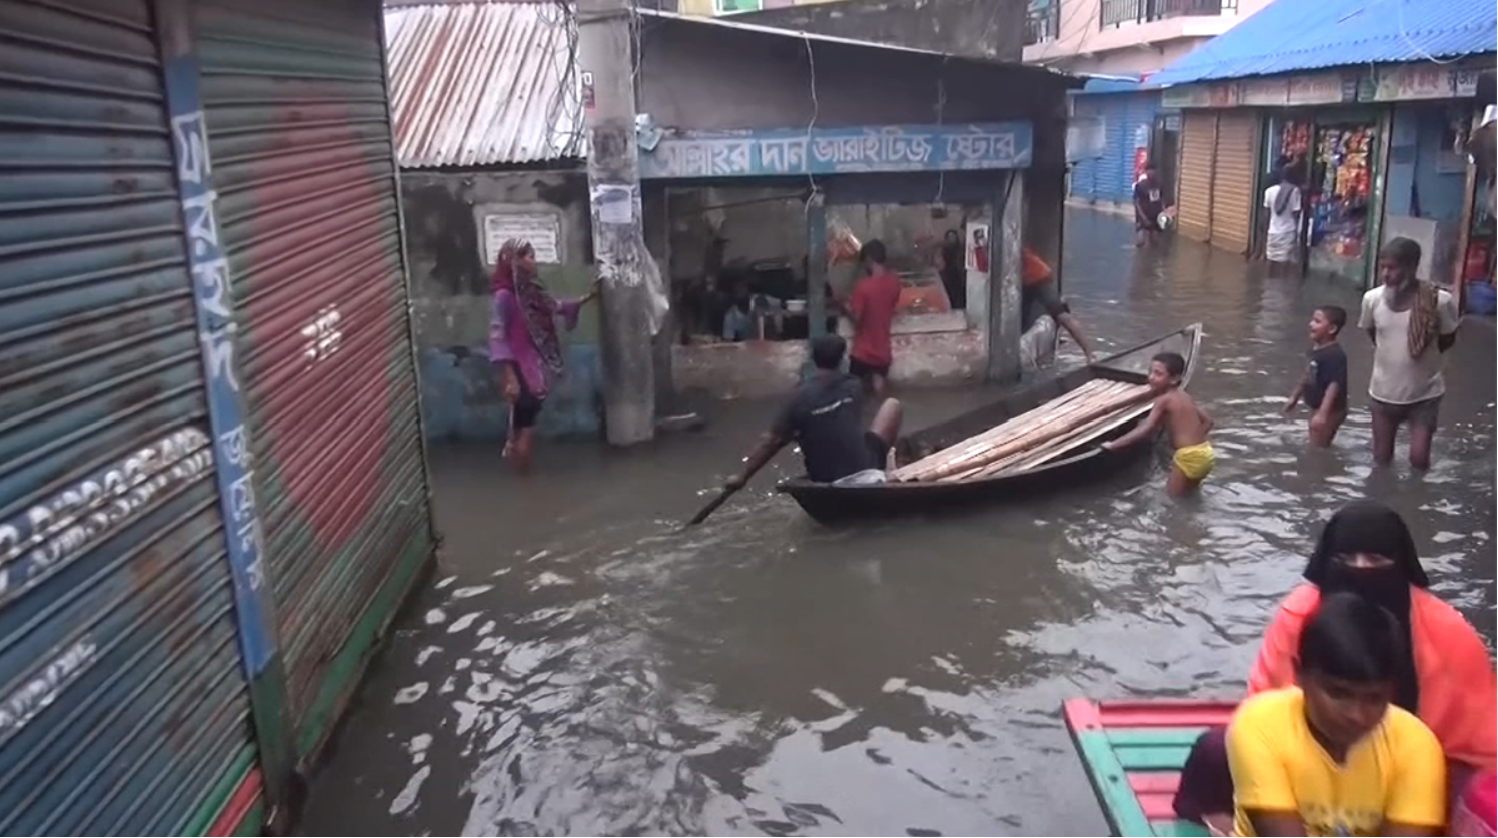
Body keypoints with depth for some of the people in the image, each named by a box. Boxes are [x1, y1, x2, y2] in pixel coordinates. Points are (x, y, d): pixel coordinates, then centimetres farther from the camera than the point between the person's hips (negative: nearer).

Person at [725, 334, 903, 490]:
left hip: (825, 482, 2)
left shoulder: (801, 398, -11)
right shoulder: (854, 387, -3)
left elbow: (772, 442, -10)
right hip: (865, 470, -1)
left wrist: (742, 477, -1)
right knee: (892, 404, 17)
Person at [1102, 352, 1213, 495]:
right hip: (1205, 453, 9)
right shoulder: (1185, 397, 13)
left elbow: (1145, 431, -22)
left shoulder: (1163, 400, -13)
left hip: (1189, 456, -9)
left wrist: (1113, 445, -22)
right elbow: (1207, 421, 20)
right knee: (1188, 495, 28)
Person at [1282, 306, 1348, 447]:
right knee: (1319, 447, 21)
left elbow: (1334, 385, -32)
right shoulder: (1316, 349, 4)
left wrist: (1322, 414, -37)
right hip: (1317, 408, 10)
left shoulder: (1334, 355, -26)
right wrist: (1295, 397, 25)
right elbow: (1308, 377, 17)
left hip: (1330, 411, -10)